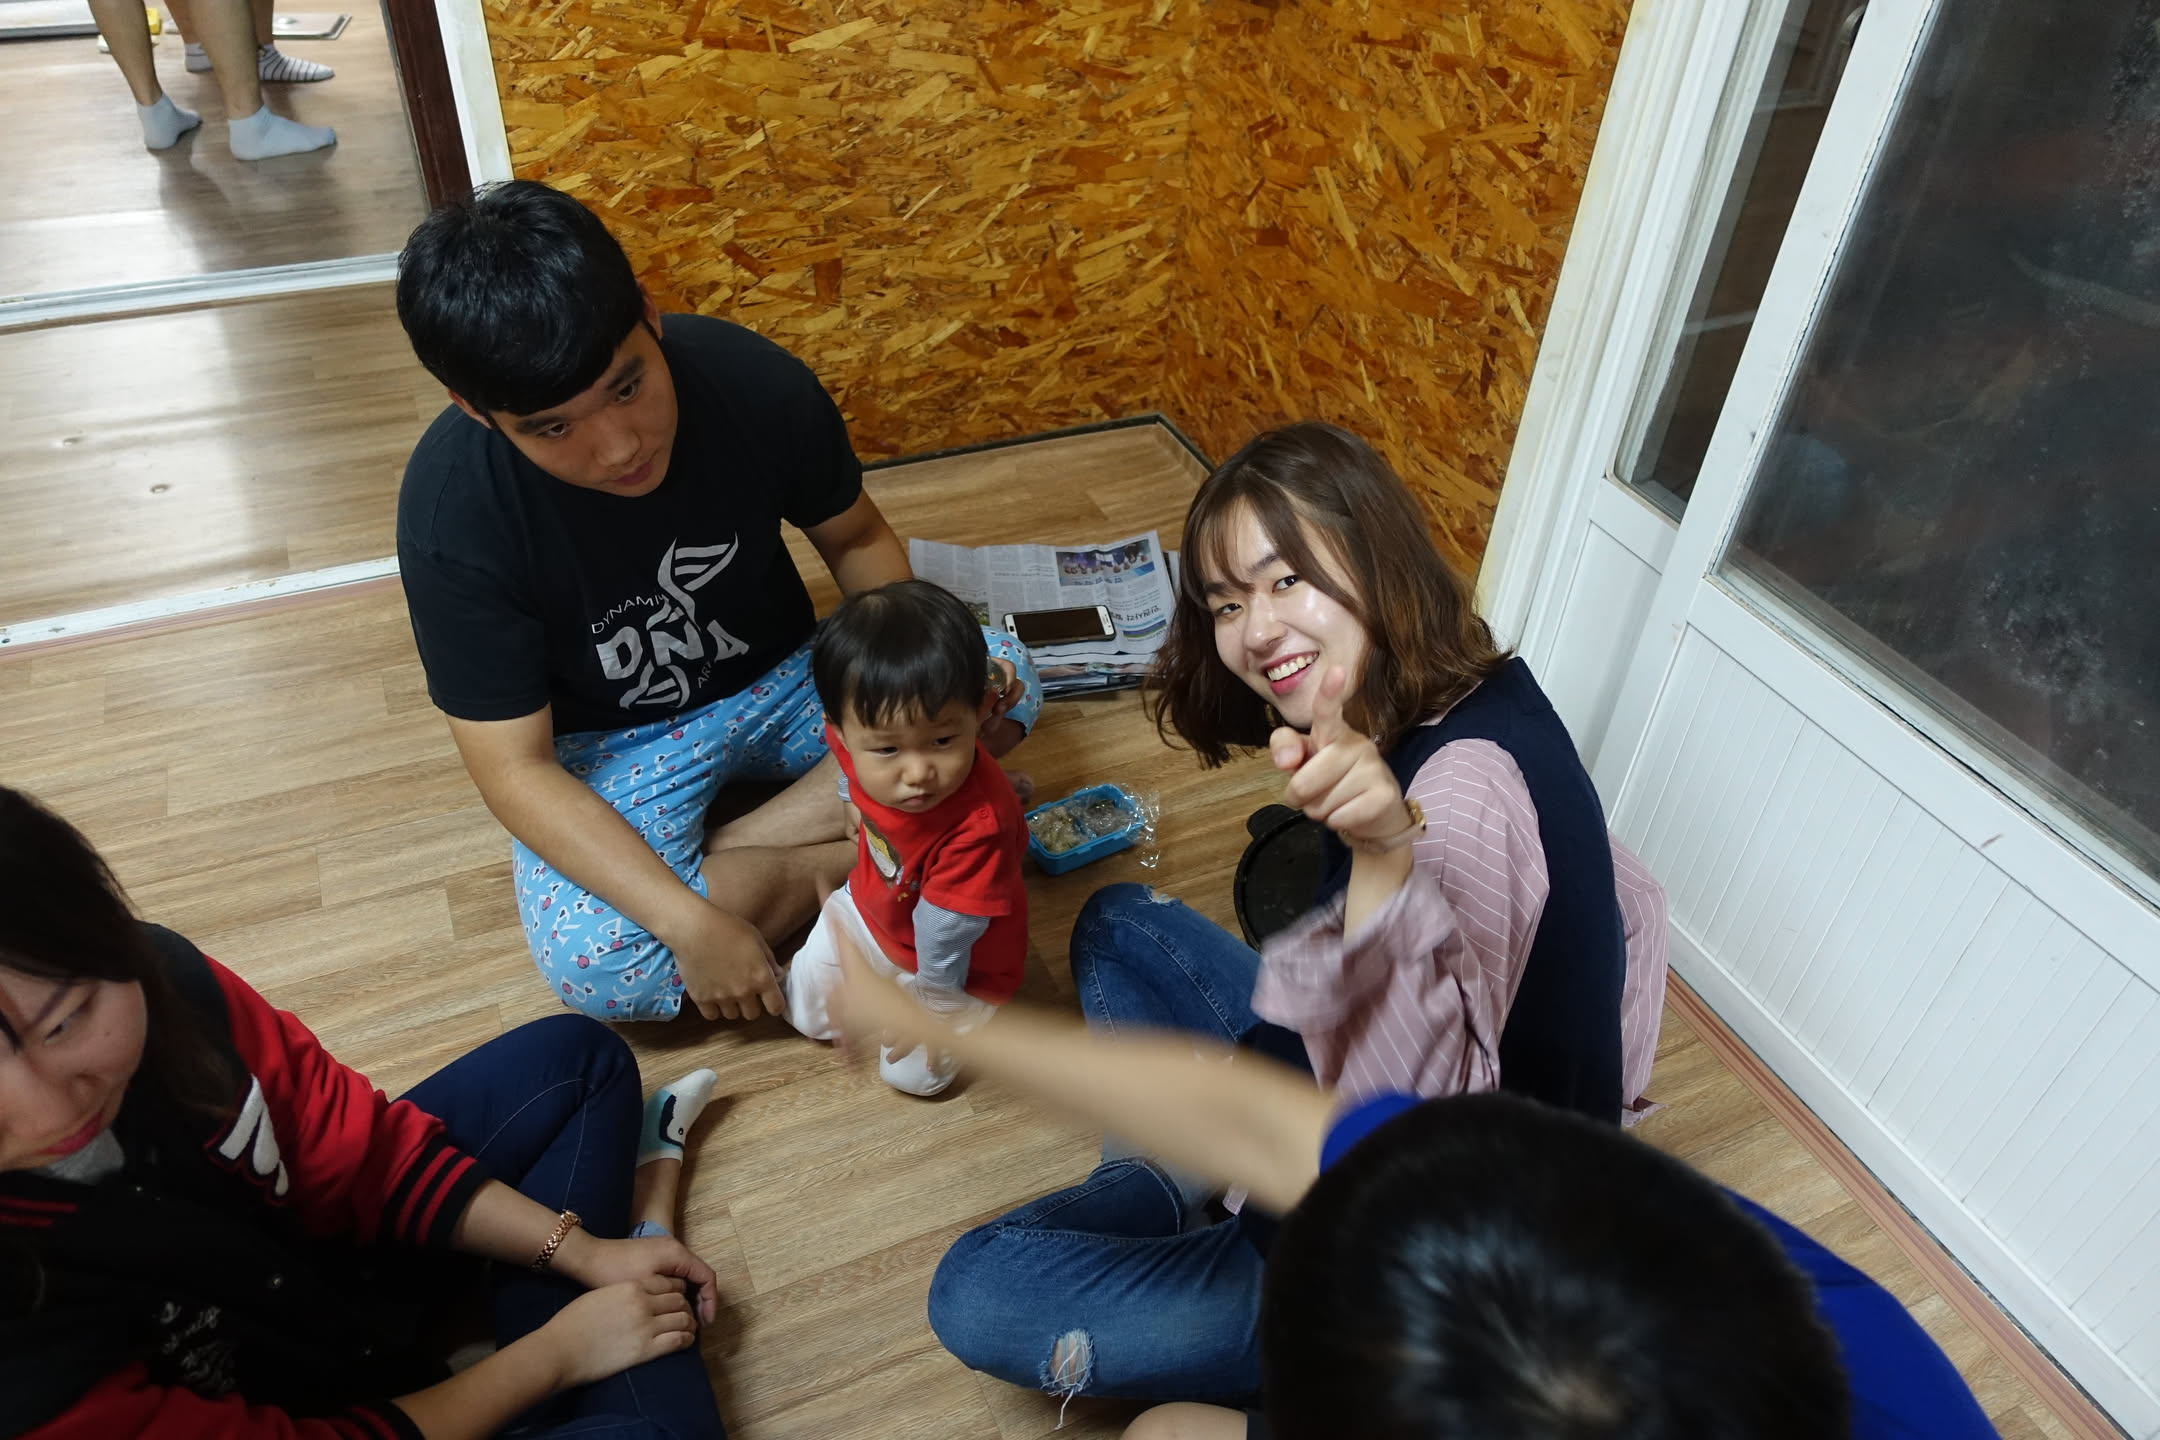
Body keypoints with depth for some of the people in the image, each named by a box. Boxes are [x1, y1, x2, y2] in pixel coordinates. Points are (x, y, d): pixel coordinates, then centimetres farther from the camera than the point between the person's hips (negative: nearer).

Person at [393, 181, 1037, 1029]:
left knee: (1005, 678, -17)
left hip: (782, 673, 4)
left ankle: (722, 854, -17)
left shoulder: (755, 382, -22)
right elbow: (515, 770, -23)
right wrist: (692, 924, -33)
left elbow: (855, 537, -3)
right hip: (610, 740, -3)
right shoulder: (452, 514, -27)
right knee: (590, 963, -30)